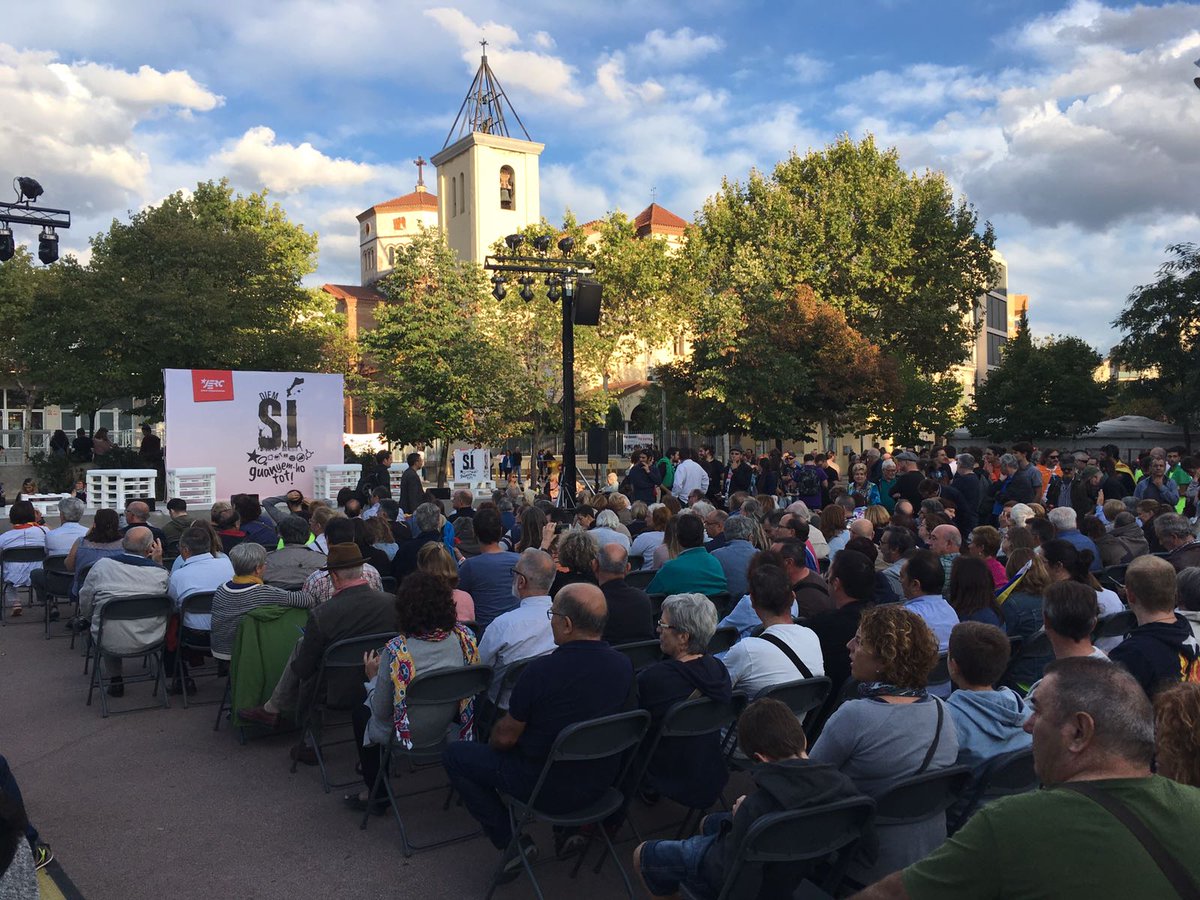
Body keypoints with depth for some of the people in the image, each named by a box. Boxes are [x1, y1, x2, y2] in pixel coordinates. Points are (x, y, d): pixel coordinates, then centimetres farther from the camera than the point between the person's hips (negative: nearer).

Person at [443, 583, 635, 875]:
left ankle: (511, 840, 7)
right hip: (601, 780, 7)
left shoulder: (541, 671, -27)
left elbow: (505, 738, -14)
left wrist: (492, 742, 10)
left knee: (455, 755, 9)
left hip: (552, 788, -7)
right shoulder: (624, 665, -9)